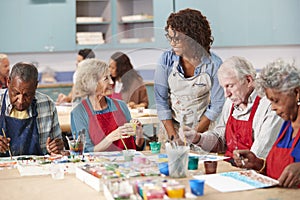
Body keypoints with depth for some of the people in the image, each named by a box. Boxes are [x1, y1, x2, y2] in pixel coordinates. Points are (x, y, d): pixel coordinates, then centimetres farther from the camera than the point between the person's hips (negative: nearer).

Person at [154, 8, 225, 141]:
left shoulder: (214, 64, -10)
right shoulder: (166, 59, -6)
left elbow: (216, 105, -5)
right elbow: (160, 99, -4)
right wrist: (173, 135, -11)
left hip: (202, 127, -1)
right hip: (171, 125, 2)